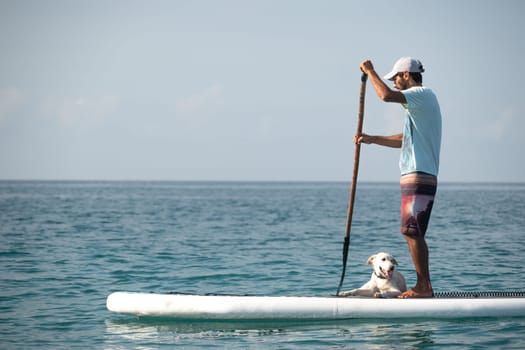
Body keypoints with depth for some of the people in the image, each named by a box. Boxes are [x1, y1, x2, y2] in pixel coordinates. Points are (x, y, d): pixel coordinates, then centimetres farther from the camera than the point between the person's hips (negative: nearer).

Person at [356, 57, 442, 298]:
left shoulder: (422, 95, -8)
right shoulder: (421, 101, 24)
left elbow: (387, 95, -25)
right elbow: (404, 140, 31)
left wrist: (370, 72, -10)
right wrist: (371, 139, 27)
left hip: (419, 177, -10)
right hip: (417, 178, 10)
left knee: (412, 232, -12)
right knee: (413, 234, 11)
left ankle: (423, 286, -12)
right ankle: (424, 286, 13)